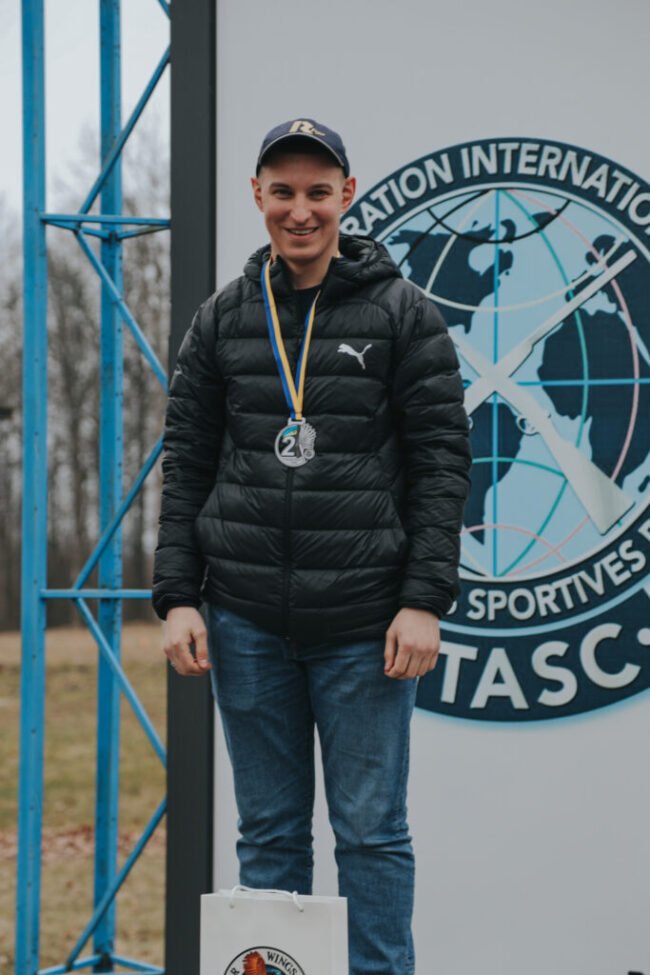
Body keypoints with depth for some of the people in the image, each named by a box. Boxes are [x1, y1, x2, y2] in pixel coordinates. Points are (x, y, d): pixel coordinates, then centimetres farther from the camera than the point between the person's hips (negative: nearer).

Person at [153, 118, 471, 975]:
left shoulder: (403, 315, 0)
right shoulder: (223, 320, 9)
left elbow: (442, 462, -2)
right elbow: (187, 463, 10)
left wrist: (424, 601, -10)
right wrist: (178, 596, 2)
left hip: (364, 624, -3)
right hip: (249, 622, 3)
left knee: (371, 830, 1)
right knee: (269, 832, 9)